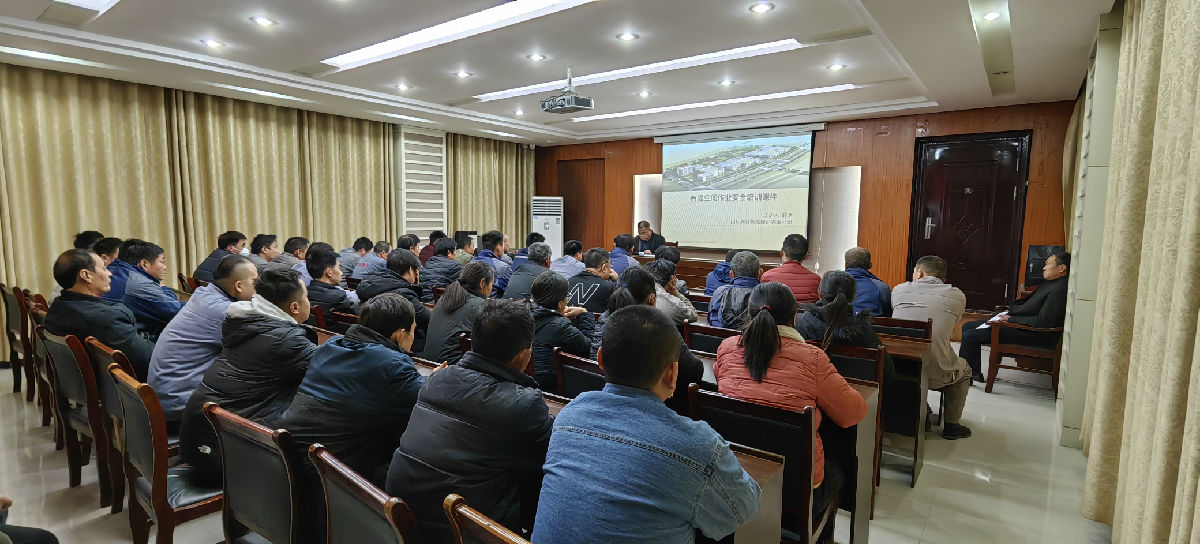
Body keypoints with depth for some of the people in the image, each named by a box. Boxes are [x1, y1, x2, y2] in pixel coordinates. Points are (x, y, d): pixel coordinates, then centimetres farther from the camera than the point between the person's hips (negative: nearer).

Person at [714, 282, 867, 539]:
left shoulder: (727, 347, -10)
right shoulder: (811, 358, -19)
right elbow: (854, 413, -7)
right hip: (796, 485, -3)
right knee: (836, 474, 33)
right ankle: (821, 538, 51)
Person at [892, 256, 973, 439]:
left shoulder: (899, 289, 6)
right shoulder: (957, 296, 4)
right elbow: (949, 327, 19)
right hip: (933, 375, -2)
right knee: (964, 369, 30)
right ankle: (951, 425, 33)